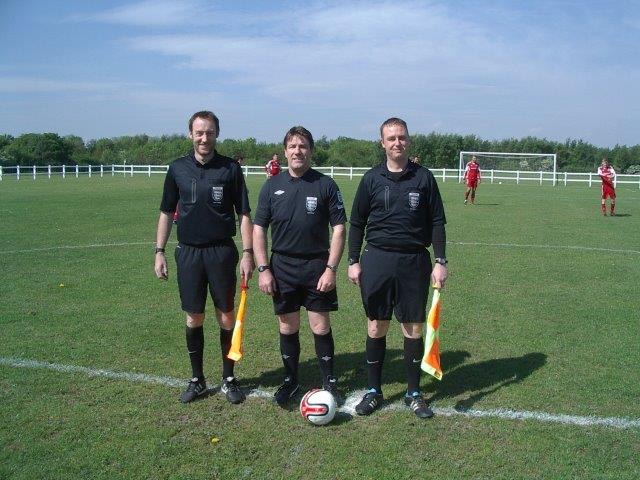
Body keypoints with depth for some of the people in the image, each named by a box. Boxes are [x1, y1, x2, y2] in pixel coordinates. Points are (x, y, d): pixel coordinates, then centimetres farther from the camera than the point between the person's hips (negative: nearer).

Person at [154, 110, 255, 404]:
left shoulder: (230, 168, -2)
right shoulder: (178, 168, 4)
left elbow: (244, 214, -1)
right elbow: (166, 213, 10)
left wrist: (247, 253, -8)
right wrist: (159, 251, 5)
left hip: (222, 251, -2)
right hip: (188, 252, 2)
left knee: (226, 317, 5)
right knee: (193, 318, 8)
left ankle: (229, 379, 20)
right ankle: (197, 380, 22)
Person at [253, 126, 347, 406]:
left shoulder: (325, 185, -3)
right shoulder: (272, 186, 3)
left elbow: (338, 228, -3)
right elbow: (259, 228, 4)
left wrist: (331, 268, -10)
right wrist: (263, 269, -3)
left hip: (317, 265, -2)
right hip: (282, 266, 2)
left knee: (321, 327, 3)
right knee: (287, 327, 10)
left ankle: (329, 381, 21)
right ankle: (291, 380, 27)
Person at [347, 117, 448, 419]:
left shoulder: (424, 177, 2)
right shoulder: (372, 179, 3)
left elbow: (437, 223, 4)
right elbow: (357, 223, 8)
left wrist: (440, 262, -2)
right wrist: (353, 261, 3)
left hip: (414, 261, 0)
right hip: (377, 260, 0)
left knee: (413, 329, 6)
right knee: (376, 327, 7)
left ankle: (414, 393, 21)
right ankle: (373, 391, 21)